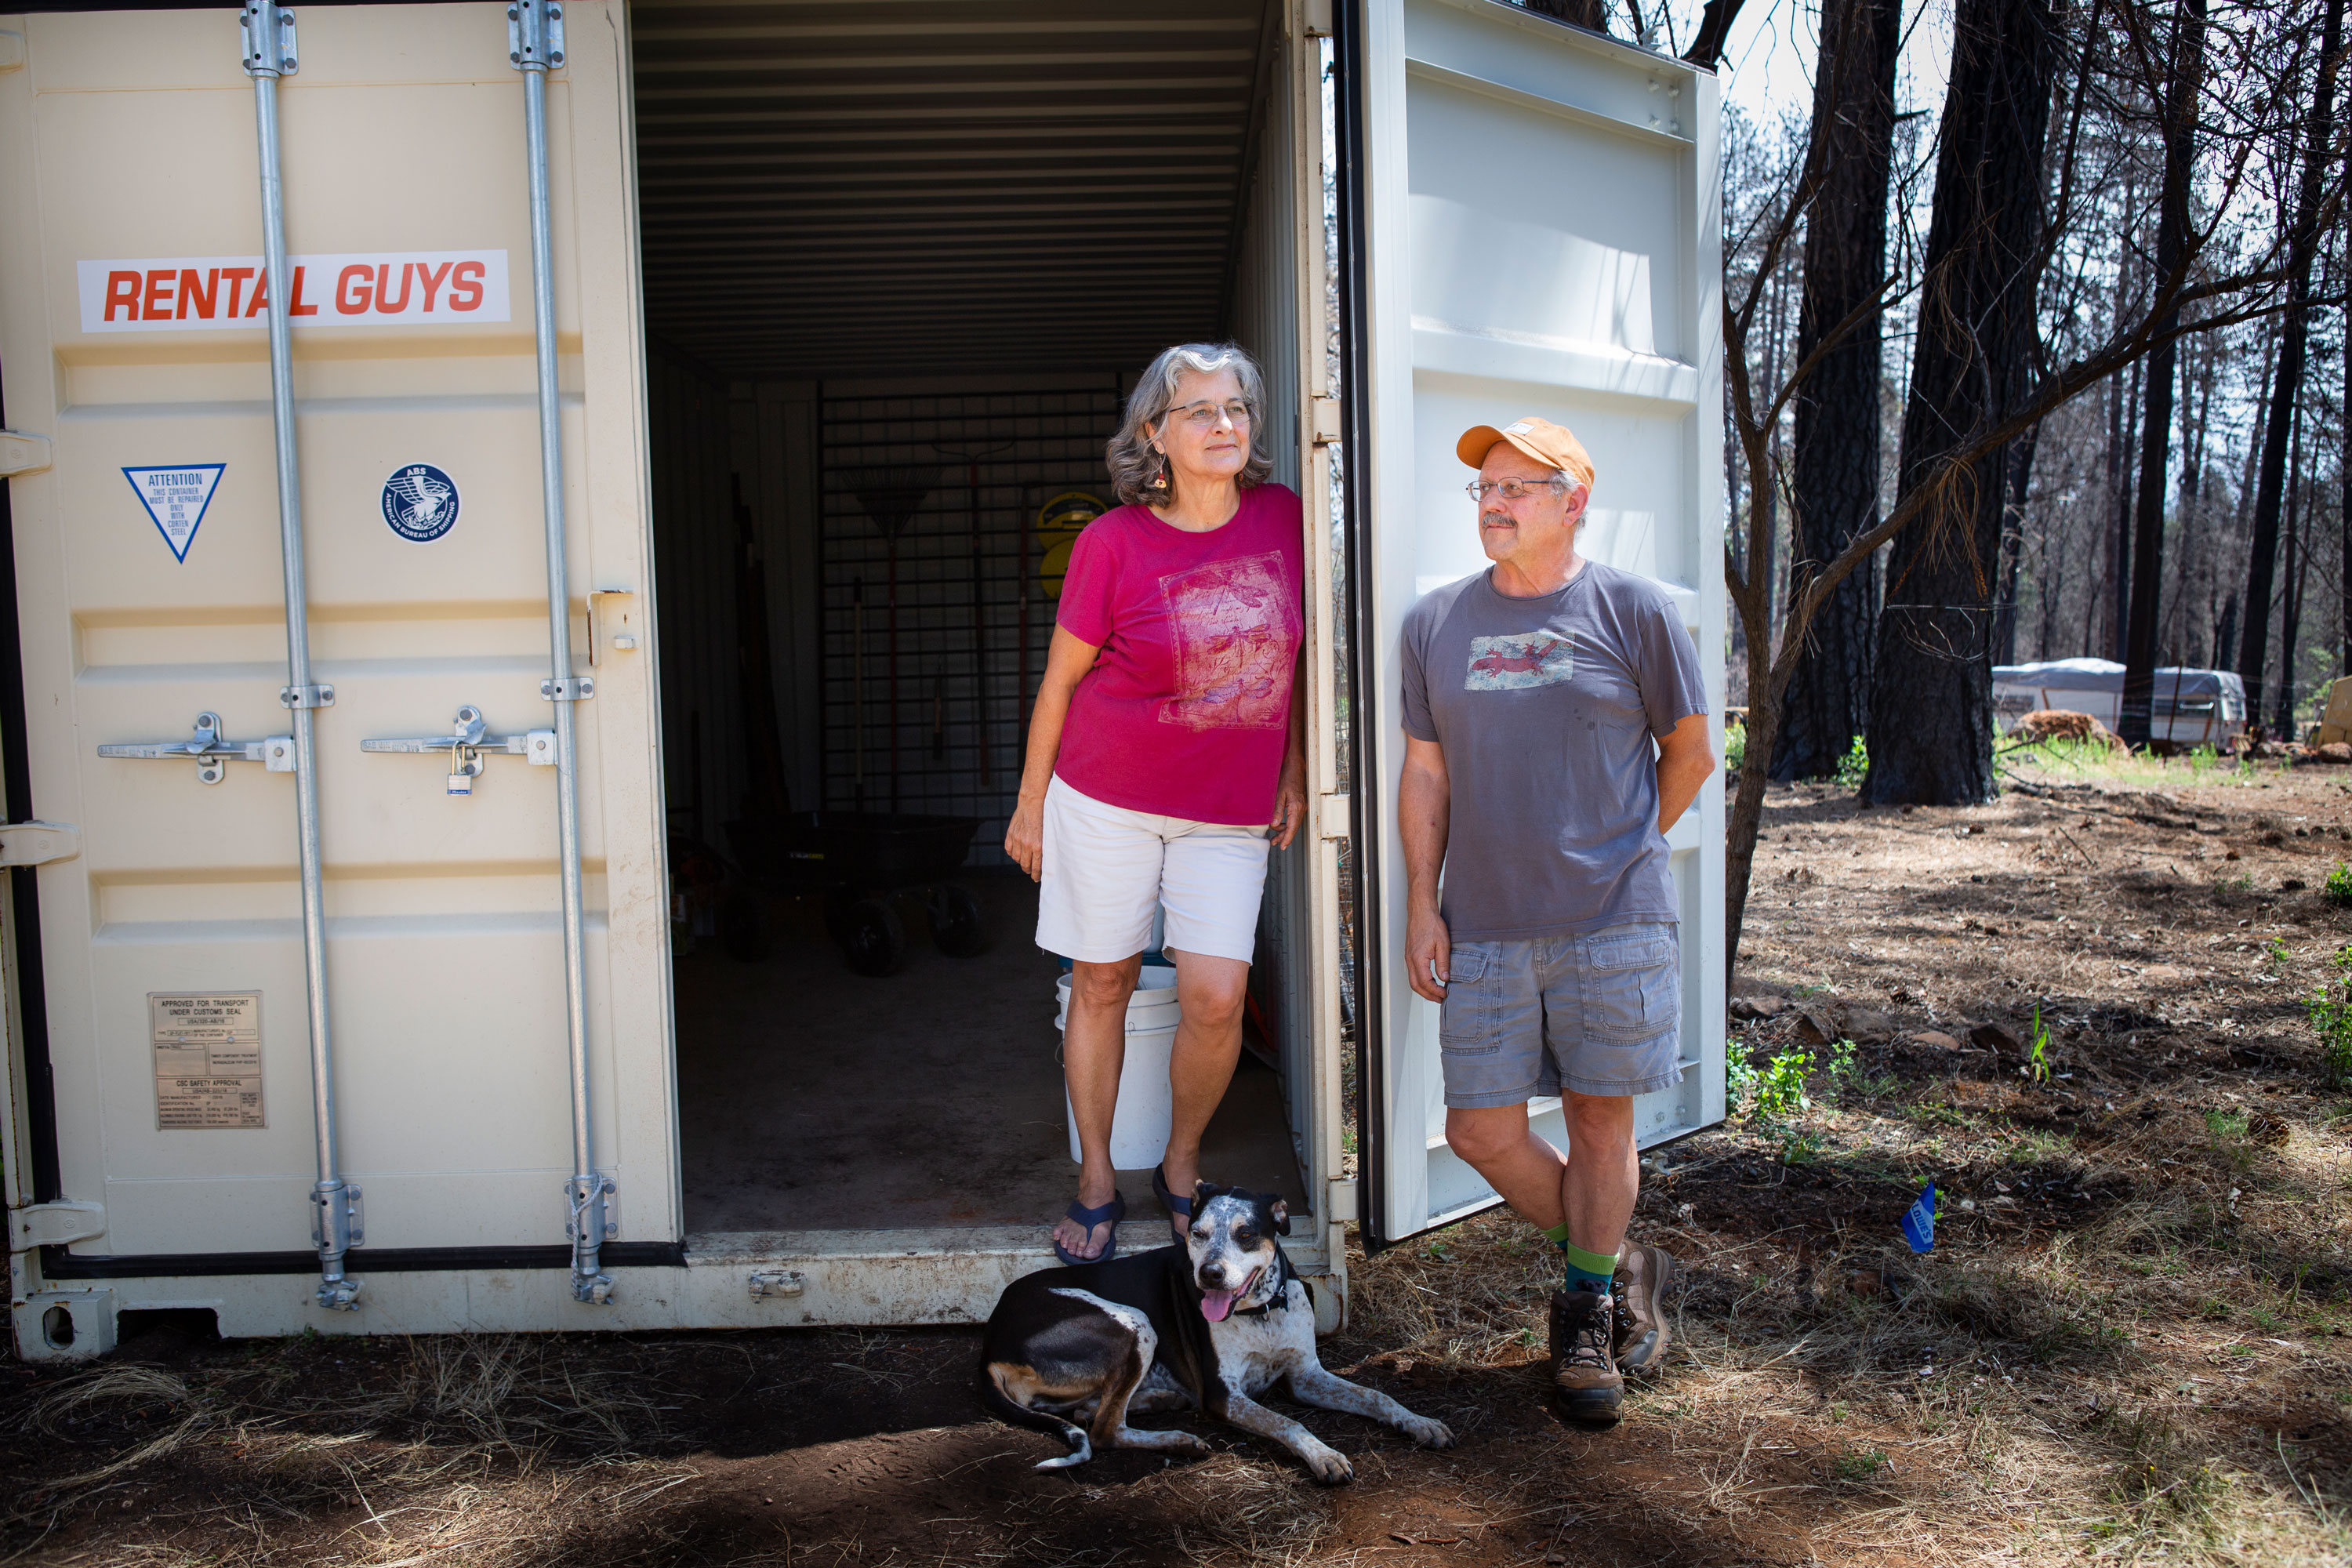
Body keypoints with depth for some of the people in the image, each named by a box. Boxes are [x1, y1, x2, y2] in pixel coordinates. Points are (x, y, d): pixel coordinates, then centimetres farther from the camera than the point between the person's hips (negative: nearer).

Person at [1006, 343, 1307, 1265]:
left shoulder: (1284, 519, 0)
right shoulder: (1115, 541, -9)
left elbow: (1292, 653, 12)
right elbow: (1060, 678, 0)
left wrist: (1294, 775, 11)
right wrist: (1029, 801, 4)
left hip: (1231, 810, 2)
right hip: (1107, 797, -2)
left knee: (1216, 996, -5)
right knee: (1102, 985, 7)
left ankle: (1181, 1167, 21)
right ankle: (1096, 1181, 25)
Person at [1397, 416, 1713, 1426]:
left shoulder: (1634, 612, -1)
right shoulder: (1436, 624, 7)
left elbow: (1689, 754, 9)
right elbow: (1425, 773, 9)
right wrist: (1421, 905, 5)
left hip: (1612, 924, -2)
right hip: (1482, 928, 3)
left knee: (1598, 1118, 7)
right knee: (1480, 1129, 3)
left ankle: (1588, 1306, 28)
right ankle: (1614, 1267, 27)